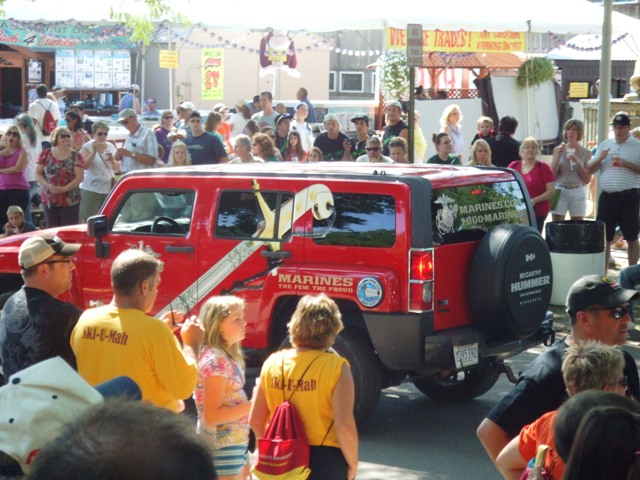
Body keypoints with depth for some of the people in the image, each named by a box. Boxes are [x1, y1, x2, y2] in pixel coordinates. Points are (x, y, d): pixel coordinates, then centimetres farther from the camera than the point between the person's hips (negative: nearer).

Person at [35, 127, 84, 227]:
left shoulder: (75, 156, 0)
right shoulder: (46, 154, 6)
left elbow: (79, 177, -5)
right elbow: (38, 174, 7)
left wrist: (64, 189, -16)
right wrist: (48, 185, -11)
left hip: (70, 201, -2)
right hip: (49, 200, 2)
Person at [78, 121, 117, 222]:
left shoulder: (111, 146, 12)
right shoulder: (87, 147, -1)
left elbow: (115, 168, 15)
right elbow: (85, 166, -14)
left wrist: (112, 160, -6)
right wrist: (94, 151, -19)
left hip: (108, 189, 4)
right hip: (91, 189, -4)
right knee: (87, 220, -7)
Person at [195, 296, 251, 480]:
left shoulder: (227, 356, 11)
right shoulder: (215, 360, -18)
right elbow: (212, 416, -22)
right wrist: (253, 404, -22)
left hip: (235, 444, 10)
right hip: (221, 448, -10)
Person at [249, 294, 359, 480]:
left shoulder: (273, 363, -2)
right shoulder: (336, 367, -16)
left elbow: (255, 421, 3)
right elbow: (345, 426, -21)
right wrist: (352, 465, -7)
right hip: (325, 462, -4)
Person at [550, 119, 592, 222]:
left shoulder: (586, 153, 6)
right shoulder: (558, 149, 7)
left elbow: (587, 180, 3)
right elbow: (552, 174, 2)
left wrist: (578, 163, -10)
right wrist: (559, 156, -8)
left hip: (578, 192, 0)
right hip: (560, 191, 0)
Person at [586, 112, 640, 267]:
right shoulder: (604, 145, 13)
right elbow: (590, 170, 14)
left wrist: (625, 164, -17)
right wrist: (599, 158, -5)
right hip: (607, 196, 4)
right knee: (604, 237, 6)